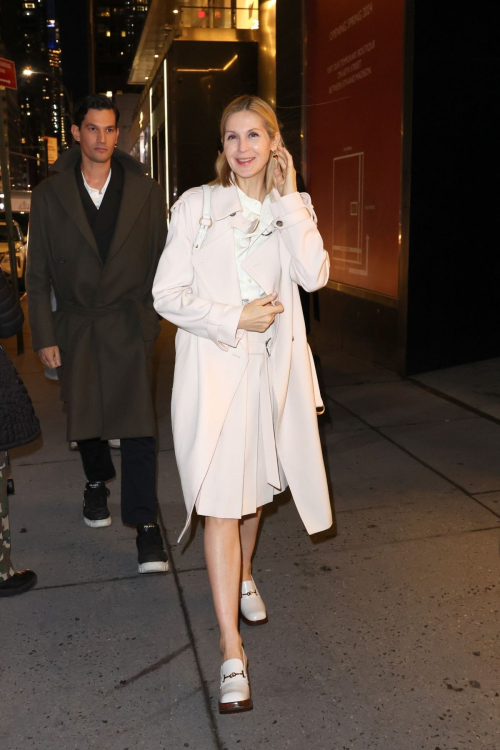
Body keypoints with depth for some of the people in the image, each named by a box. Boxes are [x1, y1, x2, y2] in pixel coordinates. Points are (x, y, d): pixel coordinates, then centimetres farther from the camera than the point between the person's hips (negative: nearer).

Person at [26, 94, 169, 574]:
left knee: (137, 420, -9)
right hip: (75, 324, 2)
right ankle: (97, 483, 43)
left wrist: (153, 318, 2)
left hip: (128, 323, -2)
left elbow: (160, 260, 5)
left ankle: (144, 523, -1)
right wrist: (44, 336, -1)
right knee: (83, 415, 15)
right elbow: (37, 274, 2)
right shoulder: (49, 195, 1)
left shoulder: (145, 192, 0)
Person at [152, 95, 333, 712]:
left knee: (256, 486, 20)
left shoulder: (292, 209, 8)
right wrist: (234, 319, -14)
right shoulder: (198, 205, -2)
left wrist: (288, 198, -9)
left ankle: (242, 575, 48)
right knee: (221, 504, -6)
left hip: (273, 366, 4)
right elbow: (167, 294, -5)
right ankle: (232, 653, 1)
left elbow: (314, 275, -11)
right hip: (214, 366, -3)